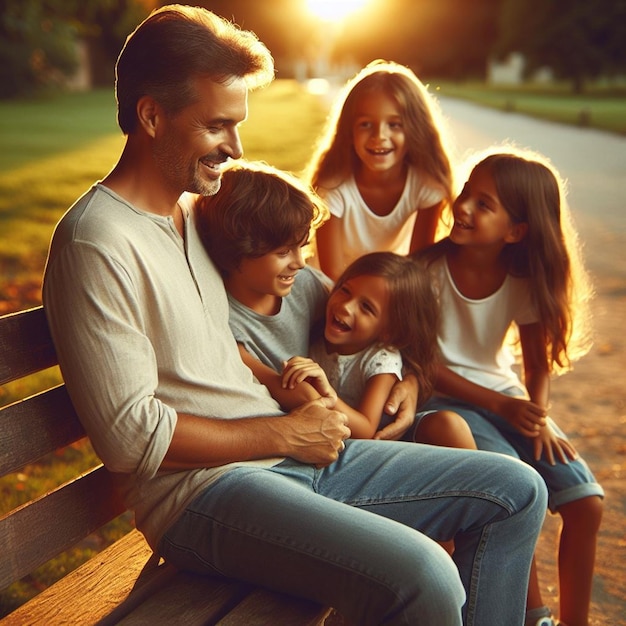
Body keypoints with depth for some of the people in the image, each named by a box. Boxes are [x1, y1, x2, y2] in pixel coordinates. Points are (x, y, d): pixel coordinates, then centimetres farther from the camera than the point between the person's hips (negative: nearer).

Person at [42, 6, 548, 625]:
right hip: (199, 489, -9)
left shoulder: (196, 210, 14)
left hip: (296, 453, 9)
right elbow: (131, 438, -18)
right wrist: (285, 432, -11)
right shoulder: (95, 242, -14)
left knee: (515, 492, 6)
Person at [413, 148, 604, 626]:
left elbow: (539, 362, 4)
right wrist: (501, 407, -19)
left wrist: (539, 416, -15)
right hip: (444, 397, -4)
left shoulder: (523, 283, -5)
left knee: (586, 501, -11)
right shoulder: (429, 269, -15)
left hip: (507, 397, 4)